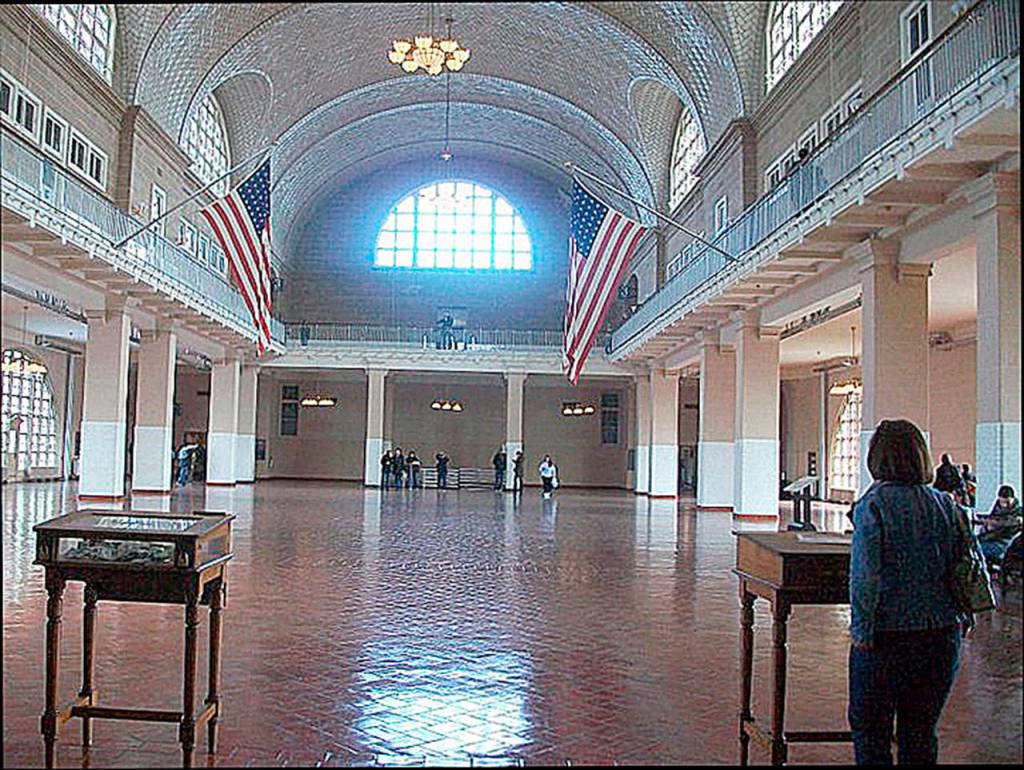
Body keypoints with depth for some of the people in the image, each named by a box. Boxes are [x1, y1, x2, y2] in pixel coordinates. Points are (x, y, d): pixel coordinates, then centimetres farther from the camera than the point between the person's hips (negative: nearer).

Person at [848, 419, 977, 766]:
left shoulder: (873, 504, -13)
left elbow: (866, 575, -17)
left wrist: (861, 630, -11)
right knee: (921, 731, 18)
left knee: (870, 730, 9)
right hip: (942, 636, 5)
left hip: (887, 637, -5)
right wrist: (963, 616, 18)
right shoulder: (946, 505, 2)